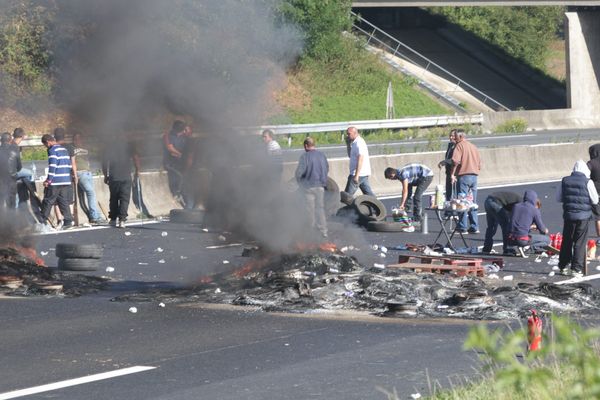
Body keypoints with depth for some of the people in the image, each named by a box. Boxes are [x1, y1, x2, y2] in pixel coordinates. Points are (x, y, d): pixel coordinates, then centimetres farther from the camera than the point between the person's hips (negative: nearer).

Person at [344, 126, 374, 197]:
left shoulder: (359, 143, -15)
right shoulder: (354, 143, 17)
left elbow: (360, 159, -22)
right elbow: (350, 155, 28)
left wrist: (356, 175, -26)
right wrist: (348, 144, 15)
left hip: (359, 174, -10)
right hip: (363, 174, 10)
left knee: (347, 194, -7)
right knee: (368, 193, 8)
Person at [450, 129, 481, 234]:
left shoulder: (460, 145, -4)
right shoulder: (473, 147, 18)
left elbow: (455, 161, -18)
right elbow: (479, 163, 20)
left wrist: (453, 174, -13)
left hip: (464, 175, -7)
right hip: (474, 176, 7)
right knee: (473, 202, 11)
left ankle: (462, 228, -5)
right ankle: (474, 227, 11)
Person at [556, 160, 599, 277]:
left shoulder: (565, 181, 2)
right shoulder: (587, 182, -9)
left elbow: (558, 198, 9)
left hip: (568, 215, 3)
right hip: (583, 216, -3)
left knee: (566, 241, 14)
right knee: (580, 243, 2)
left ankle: (563, 267, 21)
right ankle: (577, 269, -1)